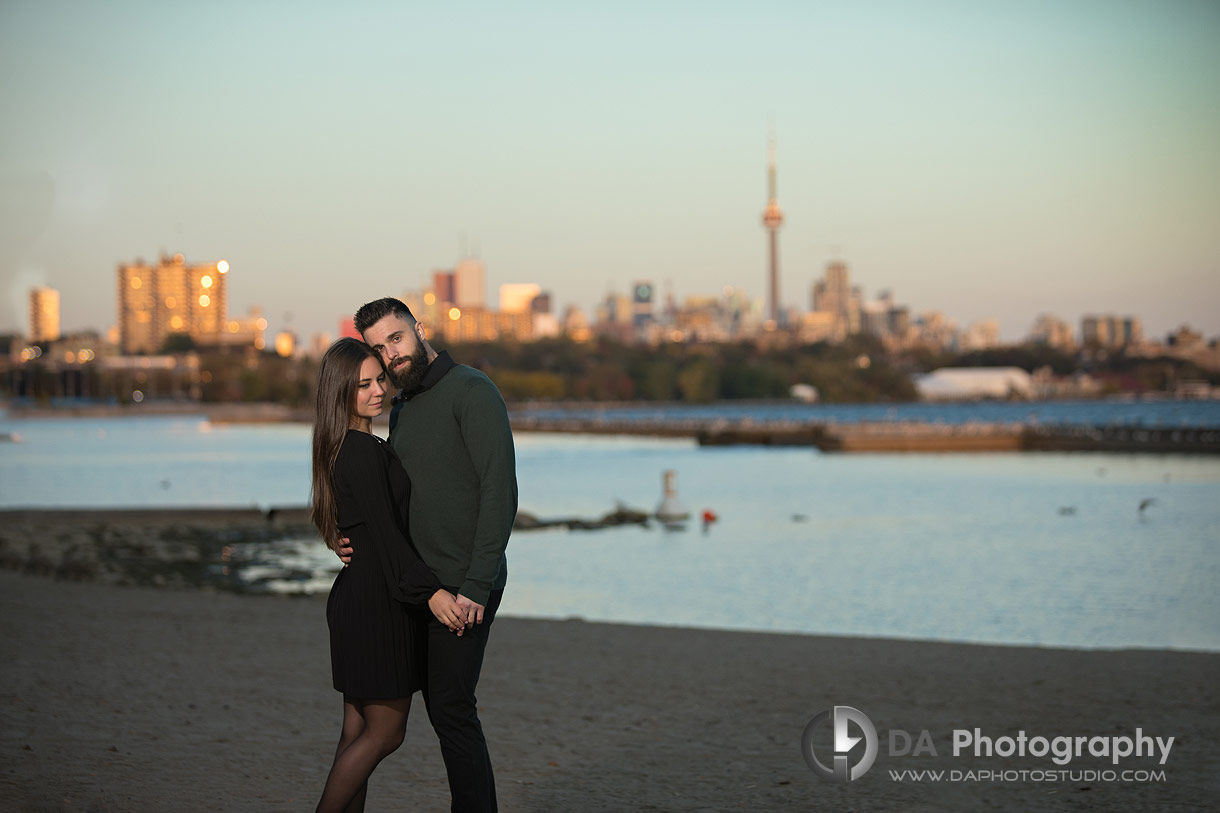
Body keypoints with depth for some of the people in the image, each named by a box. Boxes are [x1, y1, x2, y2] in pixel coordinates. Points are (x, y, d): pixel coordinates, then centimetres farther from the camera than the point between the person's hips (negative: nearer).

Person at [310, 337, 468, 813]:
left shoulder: (346, 448, 14)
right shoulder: (363, 452, -16)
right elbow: (384, 531, -23)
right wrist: (429, 591, -30)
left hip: (357, 593, 10)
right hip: (377, 600, -10)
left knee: (359, 730, 11)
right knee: (385, 732, -3)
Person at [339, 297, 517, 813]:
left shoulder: (471, 391, -11)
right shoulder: (402, 412, 17)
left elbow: (499, 491, -18)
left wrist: (476, 585, -22)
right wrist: (362, 543, 0)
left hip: (464, 587, -9)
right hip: (425, 584, 9)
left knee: (451, 707, -9)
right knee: (444, 706, 11)